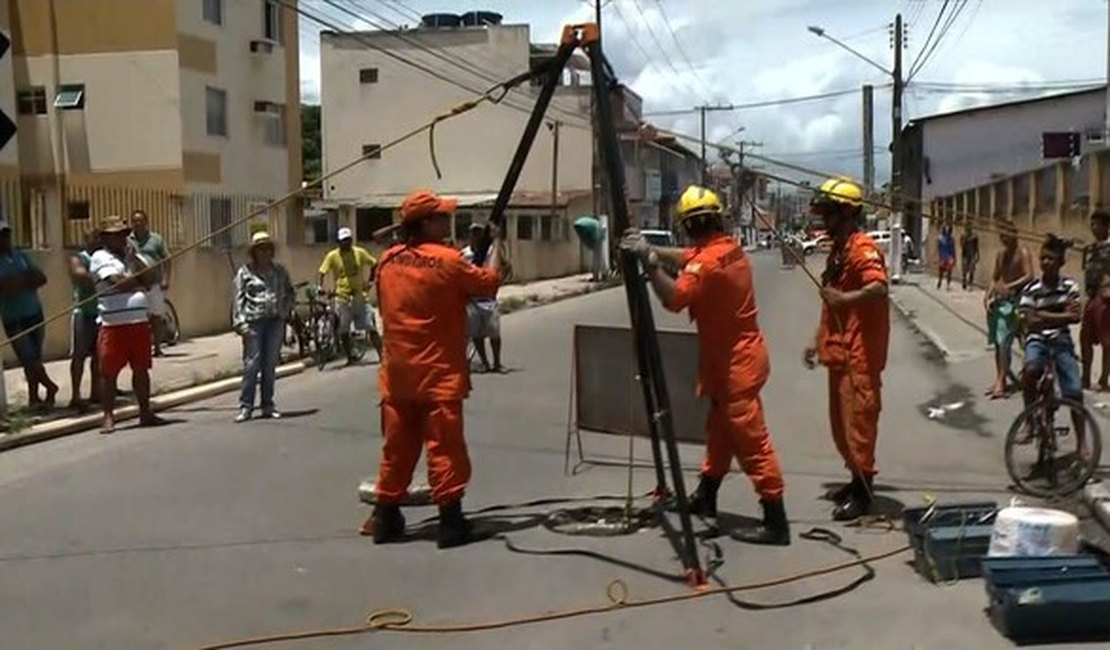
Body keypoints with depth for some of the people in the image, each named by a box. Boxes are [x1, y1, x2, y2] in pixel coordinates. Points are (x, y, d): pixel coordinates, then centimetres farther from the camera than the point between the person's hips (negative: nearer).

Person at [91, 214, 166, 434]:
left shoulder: (132, 256, 18)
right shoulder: (100, 258, -3)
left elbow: (150, 279, 5)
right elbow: (119, 283, -15)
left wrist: (134, 259, -1)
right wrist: (141, 282, 2)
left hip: (140, 322, 6)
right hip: (114, 325, -6)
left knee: (141, 369, 11)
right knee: (109, 372, -1)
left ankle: (145, 413, 20)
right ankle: (108, 418, 5)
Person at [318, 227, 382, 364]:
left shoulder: (360, 252, 1)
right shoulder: (332, 256, -3)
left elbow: (374, 264, 12)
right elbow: (322, 273, -4)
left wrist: (370, 281, 4)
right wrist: (319, 287, -19)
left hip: (360, 297, 0)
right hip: (342, 299, 0)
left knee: (371, 328, -2)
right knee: (343, 331, 6)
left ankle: (381, 355, 1)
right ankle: (351, 358, 18)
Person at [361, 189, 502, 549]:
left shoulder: (387, 261, 6)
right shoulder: (447, 260, -12)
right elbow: (490, 282, -5)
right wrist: (496, 243, 8)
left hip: (397, 374, 6)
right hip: (438, 374, -6)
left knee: (397, 446, 13)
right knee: (445, 446, -1)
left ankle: (385, 516, 19)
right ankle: (450, 521, -1)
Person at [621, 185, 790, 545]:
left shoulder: (709, 261, -22)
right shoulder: (729, 248, 7)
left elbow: (674, 297, -32)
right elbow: (686, 258, 22)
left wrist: (649, 260, -26)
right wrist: (652, 250, 14)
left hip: (735, 363, -10)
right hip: (733, 356, 10)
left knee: (752, 440, -8)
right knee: (720, 430, 20)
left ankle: (775, 521, -6)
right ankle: (705, 496, 34)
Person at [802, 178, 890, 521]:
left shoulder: (862, 248, -14)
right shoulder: (838, 249, 17)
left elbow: (879, 287, -33)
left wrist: (843, 297, -30)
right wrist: (818, 341, 22)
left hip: (859, 355, -10)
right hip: (839, 352, 10)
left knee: (858, 421, -5)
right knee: (841, 422, 16)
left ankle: (864, 493, 2)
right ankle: (857, 481, 28)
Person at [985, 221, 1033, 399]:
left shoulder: (1023, 253, -6)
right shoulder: (1000, 255, 15)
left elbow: (1029, 276, -18)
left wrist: (1009, 287, -28)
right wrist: (989, 293, 0)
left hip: (1014, 300, -7)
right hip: (999, 300, 7)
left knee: (1004, 341, -15)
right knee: (998, 342, 10)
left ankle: (1001, 383, -17)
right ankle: (999, 380, 18)